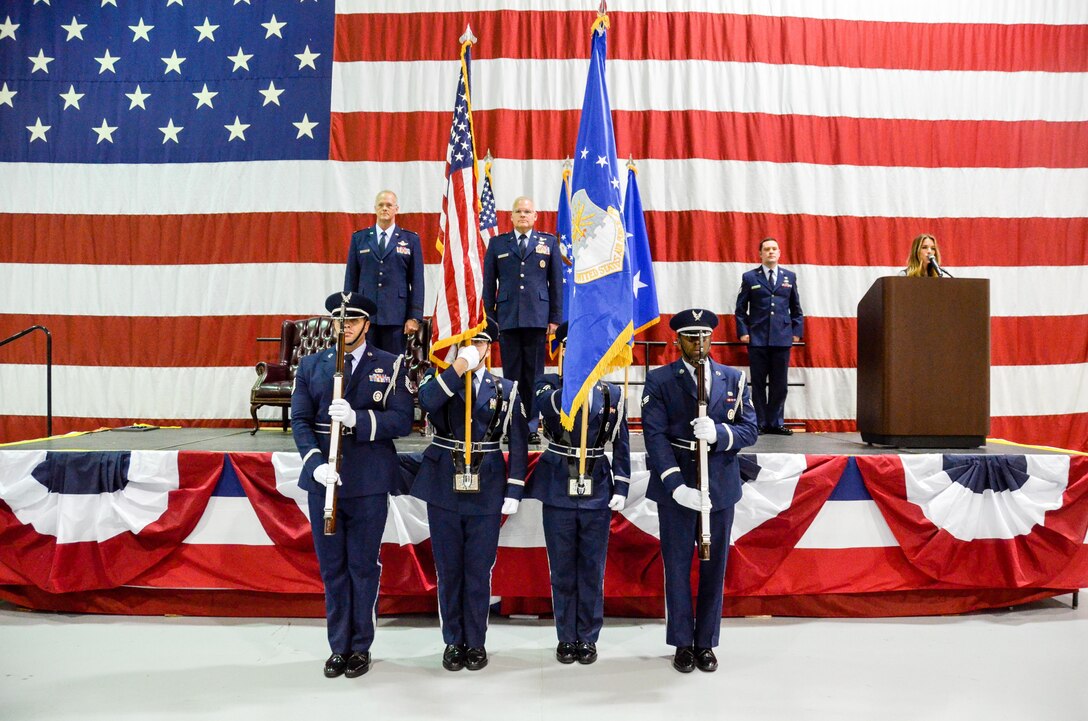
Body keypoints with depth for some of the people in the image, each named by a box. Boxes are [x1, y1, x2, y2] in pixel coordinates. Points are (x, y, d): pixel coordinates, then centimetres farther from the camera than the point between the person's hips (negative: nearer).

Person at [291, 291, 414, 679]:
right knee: (332, 567, 11)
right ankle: (339, 646, 24)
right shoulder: (311, 365, 8)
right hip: (323, 479, 2)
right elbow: (300, 420, 2)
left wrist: (356, 418, -22)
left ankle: (361, 647, 22)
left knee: (364, 566, 7)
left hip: (369, 483, -2)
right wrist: (316, 462, -13)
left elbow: (402, 420, -8)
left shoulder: (391, 365, 1)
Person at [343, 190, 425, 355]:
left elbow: (417, 281, 3)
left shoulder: (411, 240, 7)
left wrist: (414, 317, -4)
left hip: (396, 315, -1)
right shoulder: (359, 238, 11)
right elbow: (351, 278, 11)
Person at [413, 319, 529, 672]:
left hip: (486, 492, 0)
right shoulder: (440, 378, 3)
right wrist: (459, 366, -25)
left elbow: (518, 442, 3)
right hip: (444, 488, 0)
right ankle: (453, 641, 23)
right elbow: (427, 401, -21)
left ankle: (476, 642, 21)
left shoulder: (506, 389, 4)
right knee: (448, 570, 9)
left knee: (479, 571, 6)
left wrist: (514, 491, -3)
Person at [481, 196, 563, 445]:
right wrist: (490, 317, 4)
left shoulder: (549, 242, 11)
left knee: (534, 374, 2)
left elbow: (556, 282, 9)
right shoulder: (497, 244, 12)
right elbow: (489, 283, 11)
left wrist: (555, 317, 3)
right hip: (507, 318, 0)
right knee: (511, 373, 2)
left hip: (537, 318, 0)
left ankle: (532, 425, 9)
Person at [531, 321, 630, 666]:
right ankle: (566, 638, 22)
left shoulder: (612, 393, 3)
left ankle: (587, 638, 22)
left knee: (592, 570, 9)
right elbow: (548, 408, -22)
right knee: (562, 569, 9)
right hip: (558, 489, 0)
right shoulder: (548, 384, 1)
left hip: (597, 491, 1)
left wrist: (621, 486, -1)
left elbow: (621, 445, 5)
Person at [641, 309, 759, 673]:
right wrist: (676, 485, -20)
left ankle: (706, 643, 24)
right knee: (677, 566, 7)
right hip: (675, 486, -2)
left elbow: (750, 430, 0)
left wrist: (718, 433, -22)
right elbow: (655, 436, -10)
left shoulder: (734, 379, 6)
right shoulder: (658, 380, -2)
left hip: (720, 487, 2)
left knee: (715, 566, 10)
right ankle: (682, 643, 22)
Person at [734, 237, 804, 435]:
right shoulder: (749, 277, 5)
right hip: (757, 338, -2)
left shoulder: (790, 276, 11)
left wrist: (797, 331, 6)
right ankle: (760, 423, 11)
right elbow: (741, 308, 4)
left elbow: (796, 307, 14)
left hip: (782, 337, 2)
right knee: (758, 383, 3)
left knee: (779, 383, 5)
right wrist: (743, 332, -4)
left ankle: (776, 422, 14)